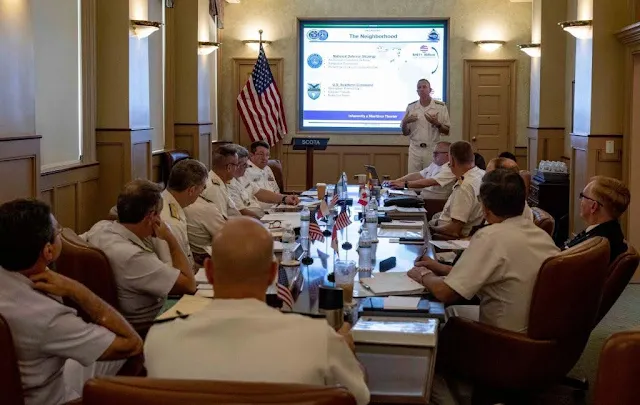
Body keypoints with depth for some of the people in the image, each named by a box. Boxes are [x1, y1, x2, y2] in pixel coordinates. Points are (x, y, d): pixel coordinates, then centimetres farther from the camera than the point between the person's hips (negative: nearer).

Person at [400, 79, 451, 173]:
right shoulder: (411, 107, 7)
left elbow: (447, 131, 3)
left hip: (433, 150, -2)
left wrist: (437, 124, -15)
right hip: (415, 150, 2)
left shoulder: (441, 107, 1)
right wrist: (405, 122, -9)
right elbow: (405, 133, 11)